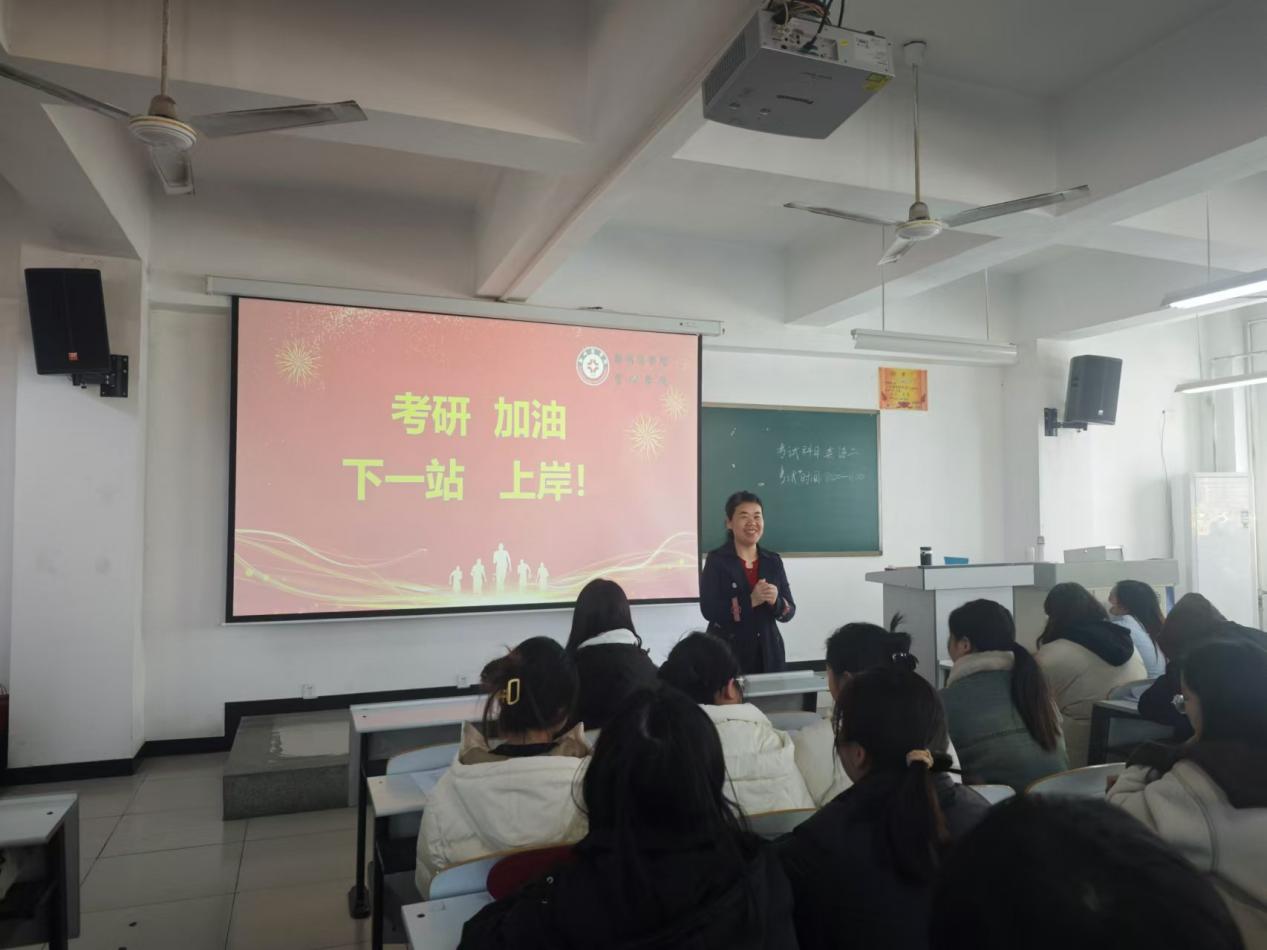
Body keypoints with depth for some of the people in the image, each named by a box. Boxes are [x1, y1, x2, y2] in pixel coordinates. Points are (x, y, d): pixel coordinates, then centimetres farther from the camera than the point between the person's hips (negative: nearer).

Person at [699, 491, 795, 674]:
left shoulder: (773, 561, 6)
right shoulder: (716, 560, -6)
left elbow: (789, 612, 5)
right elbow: (709, 610, -15)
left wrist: (775, 601, -16)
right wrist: (750, 601, -23)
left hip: (768, 654, 4)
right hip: (727, 655, -4)